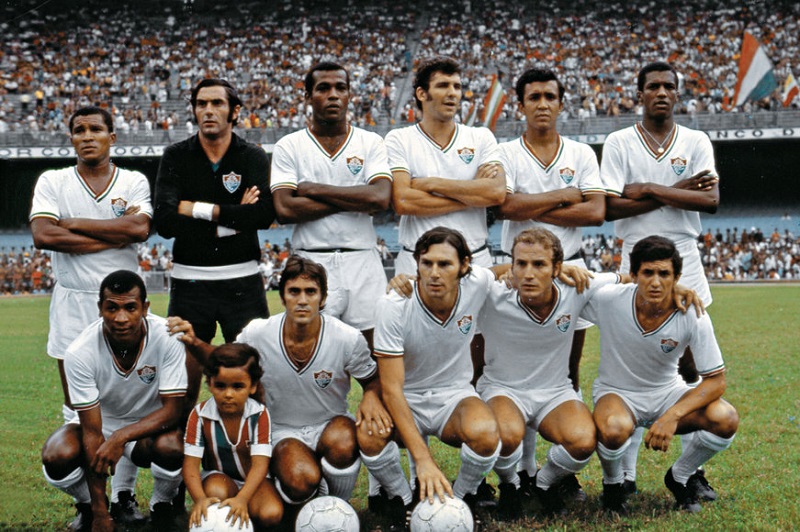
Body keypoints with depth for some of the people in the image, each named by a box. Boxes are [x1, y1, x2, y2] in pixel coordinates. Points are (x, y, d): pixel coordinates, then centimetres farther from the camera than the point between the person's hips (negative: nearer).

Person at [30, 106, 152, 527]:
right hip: (72, 302, 0)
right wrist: (112, 236, -12)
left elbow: (139, 227, -15)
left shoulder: (134, 182, 5)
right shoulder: (53, 182, 4)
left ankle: (124, 496, 10)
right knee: (77, 409, 3)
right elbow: (42, 235, -13)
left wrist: (74, 224, -11)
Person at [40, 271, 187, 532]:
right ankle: (89, 506, 5)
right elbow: (92, 432, -22)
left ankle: (161, 507, 0)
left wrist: (121, 437, -38)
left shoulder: (168, 338, -25)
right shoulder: (79, 353, -25)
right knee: (57, 457, -30)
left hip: (149, 426, 0)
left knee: (172, 447, -35)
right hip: (102, 425, 1)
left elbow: (173, 409, -21)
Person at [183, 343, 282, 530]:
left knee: (271, 514, -29)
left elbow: (260, 463, -25)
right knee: (216, 492, -36)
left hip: (253, 481, 0)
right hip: (218, 477, 0)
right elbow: (191, 463, -18)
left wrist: (241, 499, -43)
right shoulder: (199, 414, -15)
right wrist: (200, 499, -39)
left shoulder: (259, 414, -17)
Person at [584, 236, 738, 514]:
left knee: (726, 419, -24)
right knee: (613, 430, -38)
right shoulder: (607, 300, -22)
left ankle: (680, 477, 7)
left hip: (667, 392, 2)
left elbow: (716, 380, -15)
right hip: (616, 392, -2)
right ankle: (613, 483, 0)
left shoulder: (693, 318, -20)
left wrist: (673, 416, -29)